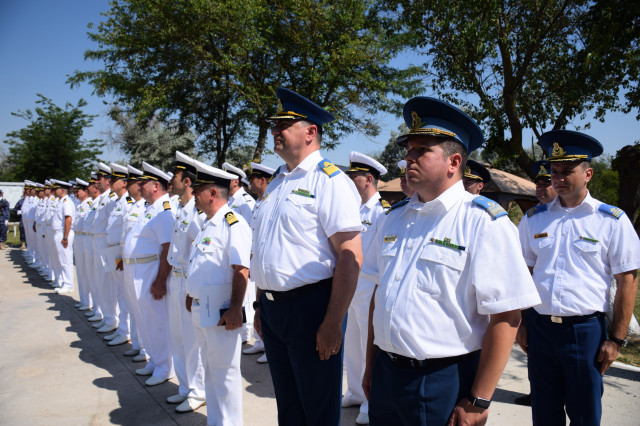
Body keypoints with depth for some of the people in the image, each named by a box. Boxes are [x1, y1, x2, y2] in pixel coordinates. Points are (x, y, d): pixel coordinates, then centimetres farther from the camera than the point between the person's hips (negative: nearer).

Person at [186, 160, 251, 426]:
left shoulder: (233, 223, -16)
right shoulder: (208, 224, 14)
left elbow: (241, 270, -23)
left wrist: (235, 308, -27)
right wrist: (191, 294, 21)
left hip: (221, 313, -10)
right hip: (201, 311, 10)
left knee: (225, 372, 3)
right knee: (210, 372, 20)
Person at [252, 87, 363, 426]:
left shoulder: (330, 181, -14)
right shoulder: (277, 181, 12)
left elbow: (350, 257, -20)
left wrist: (332, 323, -21)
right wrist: (261, 305, 16)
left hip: (309, 306, -7)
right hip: (272, 307, 8)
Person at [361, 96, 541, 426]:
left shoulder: (484, 222, -13)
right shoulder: (395, 218, 6)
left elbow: (506, 318, -16)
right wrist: (370, 365, 12)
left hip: (447, 383, -5)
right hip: (386, 374, 6)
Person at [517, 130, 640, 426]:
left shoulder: (612, 221, -4)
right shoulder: (533, 219, 5)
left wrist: (616, 339, -6)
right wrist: (520, 323, 6)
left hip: (586, 331, -3)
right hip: (539, 327, 3)